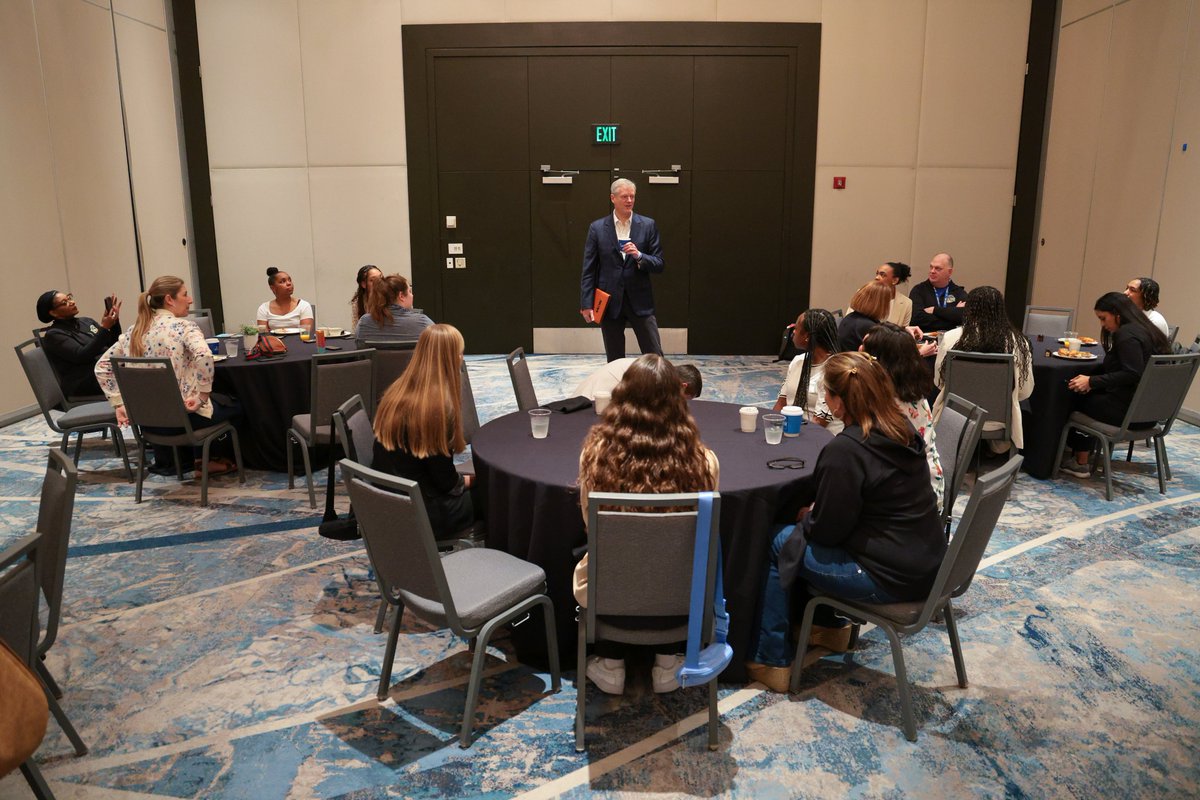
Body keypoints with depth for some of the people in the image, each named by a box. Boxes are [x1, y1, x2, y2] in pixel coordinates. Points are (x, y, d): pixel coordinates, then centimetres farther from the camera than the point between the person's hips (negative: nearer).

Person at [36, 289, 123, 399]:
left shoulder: (86, 321, 19)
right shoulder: (53, 335, -1)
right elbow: (82, 356, -16)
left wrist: (115, 321, -2)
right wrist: (104, 328, -19)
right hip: (84, 383, -7)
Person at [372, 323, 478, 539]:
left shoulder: (395, 393, -1)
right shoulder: (440, 407, -23)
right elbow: (446, 481, -15)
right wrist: (471, 479, 5)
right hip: (419, 513, -7)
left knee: (465, 485, 24)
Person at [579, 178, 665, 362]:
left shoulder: (648, 225, 2)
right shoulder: (597, 228, 2)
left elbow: (659, 264, 2)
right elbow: (588, 270, 1)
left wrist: (639, 256, -18)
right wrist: (586, 304, -5)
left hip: (640, 301, 0)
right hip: (609, 302, 0)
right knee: (614, 361, 9)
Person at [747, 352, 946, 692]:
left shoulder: (844, 450, -24)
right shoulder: (904, 428, 3)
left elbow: (827, 529, -16)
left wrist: (806, 516, 4)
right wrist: (814, 513, 10)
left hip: (890, 579, -9)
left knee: (777, 542, 4)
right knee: (804, 533, 23)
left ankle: (771, 661, 14)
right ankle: (831, 627, 36)